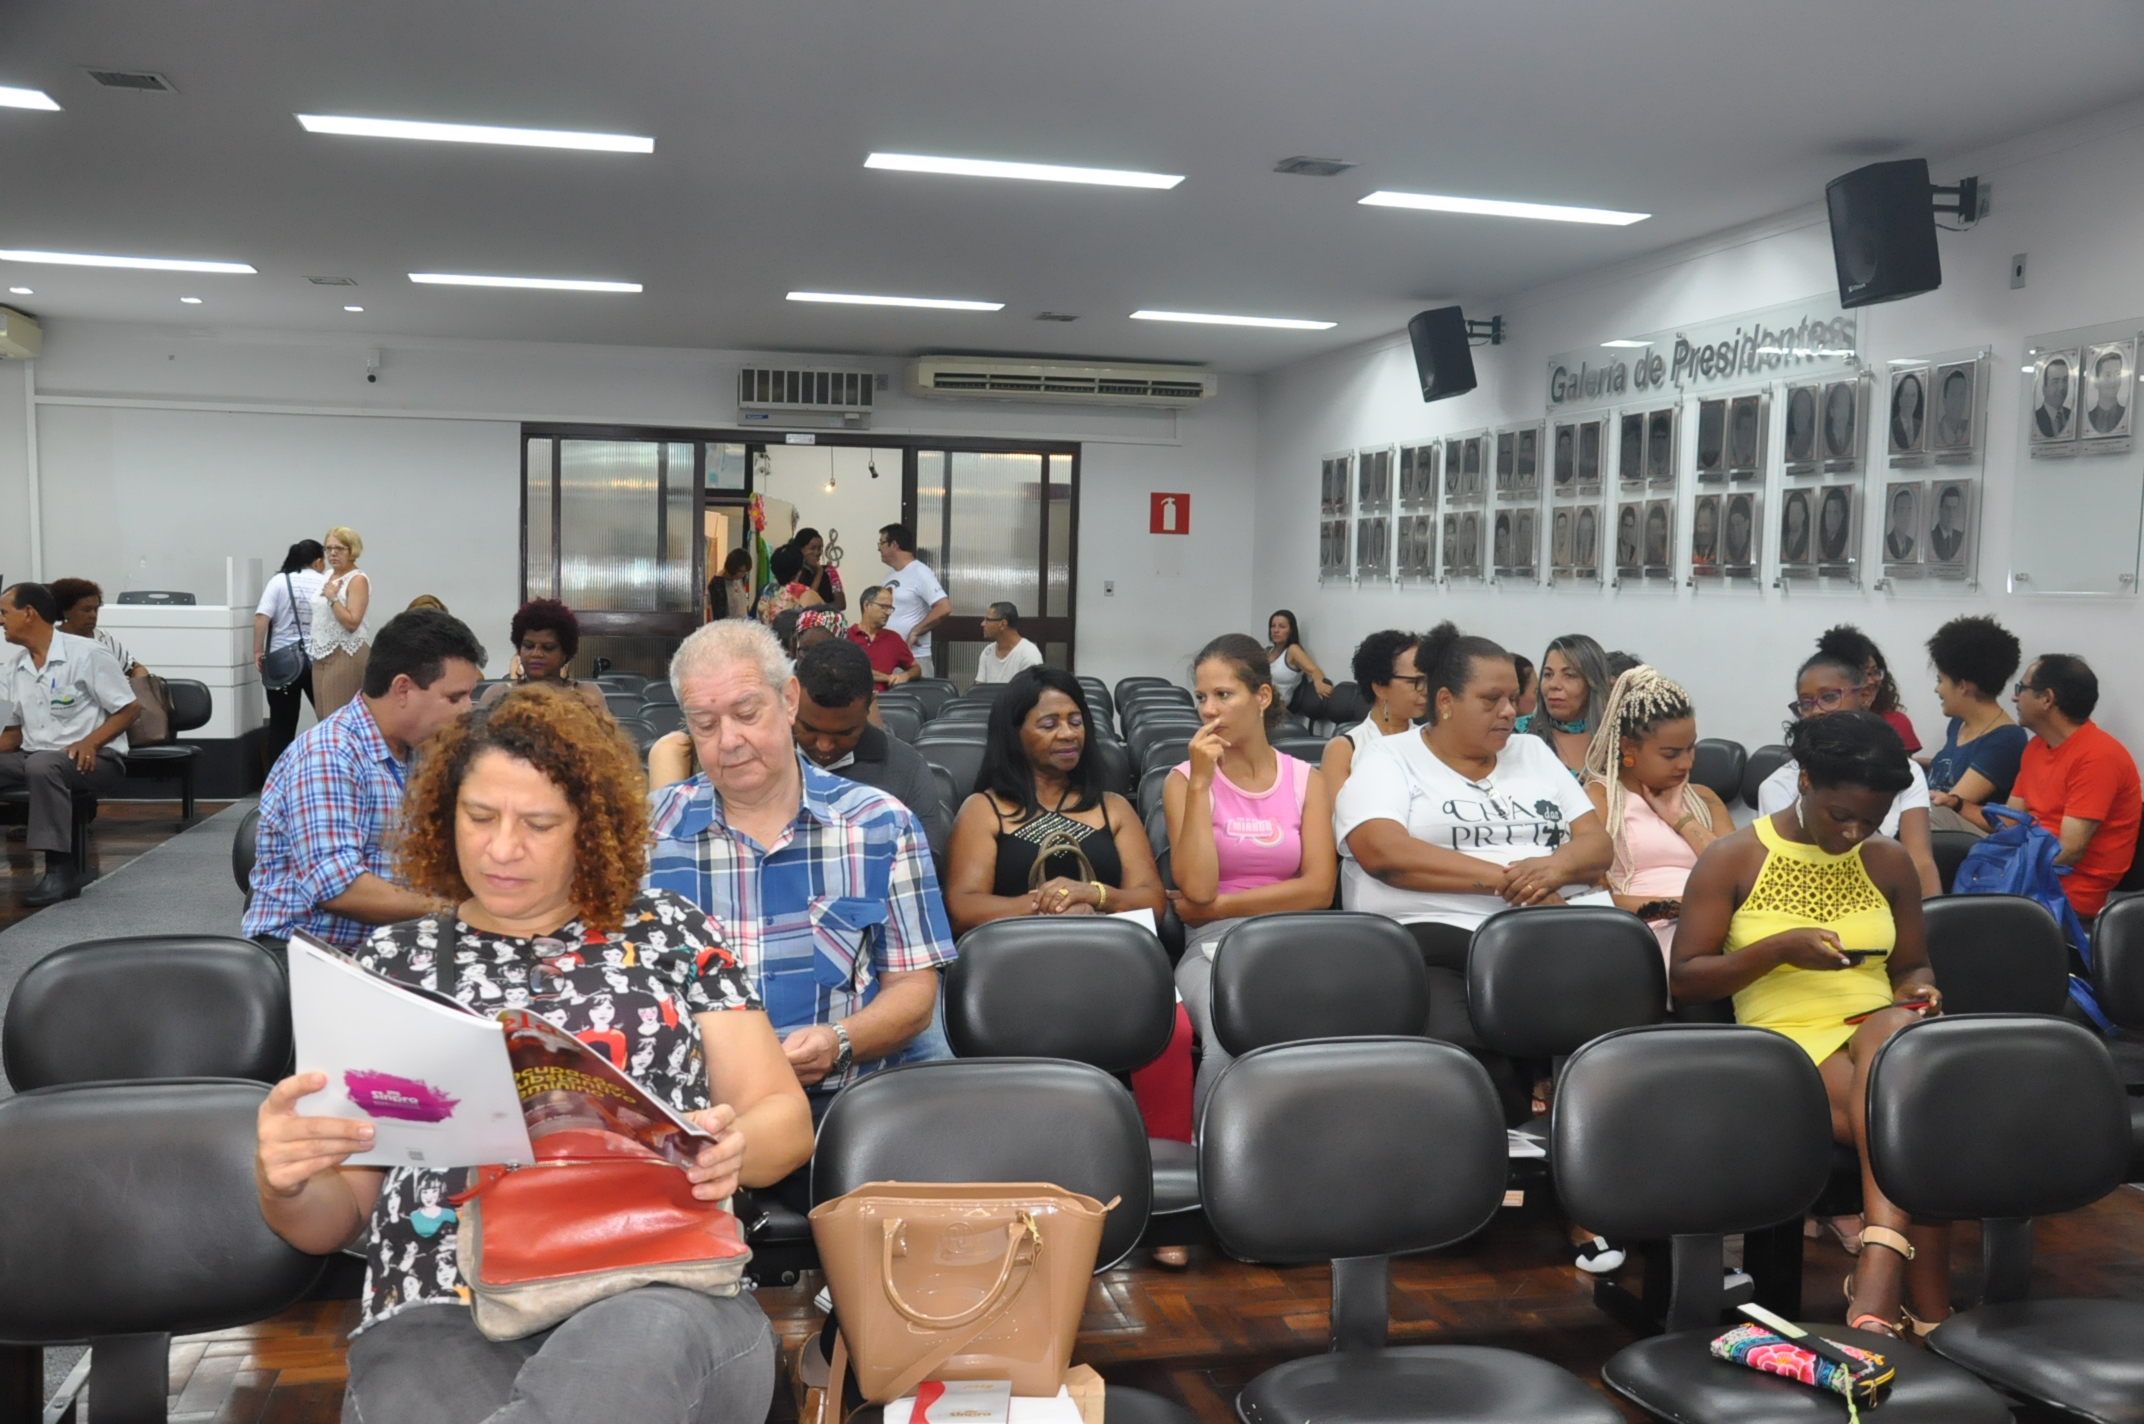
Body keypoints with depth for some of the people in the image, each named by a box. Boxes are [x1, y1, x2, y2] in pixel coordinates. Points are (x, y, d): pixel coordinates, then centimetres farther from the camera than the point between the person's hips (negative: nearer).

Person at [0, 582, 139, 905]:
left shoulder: (87, 654, -7)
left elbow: (130, 708, -6)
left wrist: (90, 742, -20)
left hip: (95, 760, -6)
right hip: (34, 756, 6)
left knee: (42, 765, -36)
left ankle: (60, 868, -32)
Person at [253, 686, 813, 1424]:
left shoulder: (672, 934, 13)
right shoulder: (393, 959, 15)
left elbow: (784, 1115, 12)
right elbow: (332, 1219, 16)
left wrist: (735, 1147, -12)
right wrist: (282, 1181, -9)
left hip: (662, 1295, 0)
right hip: (442, 1318, 0)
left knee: (641, 1348, -38)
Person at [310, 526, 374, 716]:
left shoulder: (358, 580, -11)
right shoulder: (328, 575, 14)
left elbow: (352, 622, -21)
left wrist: (333, 597, -17)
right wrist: (313, 646, 19)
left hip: (346, 654, -8)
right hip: (323, 652, 8)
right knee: (324, 714, 6)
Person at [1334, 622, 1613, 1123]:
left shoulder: (1533, 752, 24)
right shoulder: (1388, 759, 8)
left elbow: (1598, 844, 17)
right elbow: (1384, 852, -11)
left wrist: (1555, 867, -8)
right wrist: (1507, 879, -13)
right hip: (1433, 940, -4)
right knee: (1454, 1046, -36)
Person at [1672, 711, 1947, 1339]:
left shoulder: (1889, 862, 13)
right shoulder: (1733, 859, 1)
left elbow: (1912, 965, 22)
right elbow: (1685, 980, -2)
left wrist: (1918, 992, -4)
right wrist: (1777, 947, -17)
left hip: (1881, 1031, 3)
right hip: (1786, 1043, -3)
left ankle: (1877, 1275, -46)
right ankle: (1928, 1314, -33)